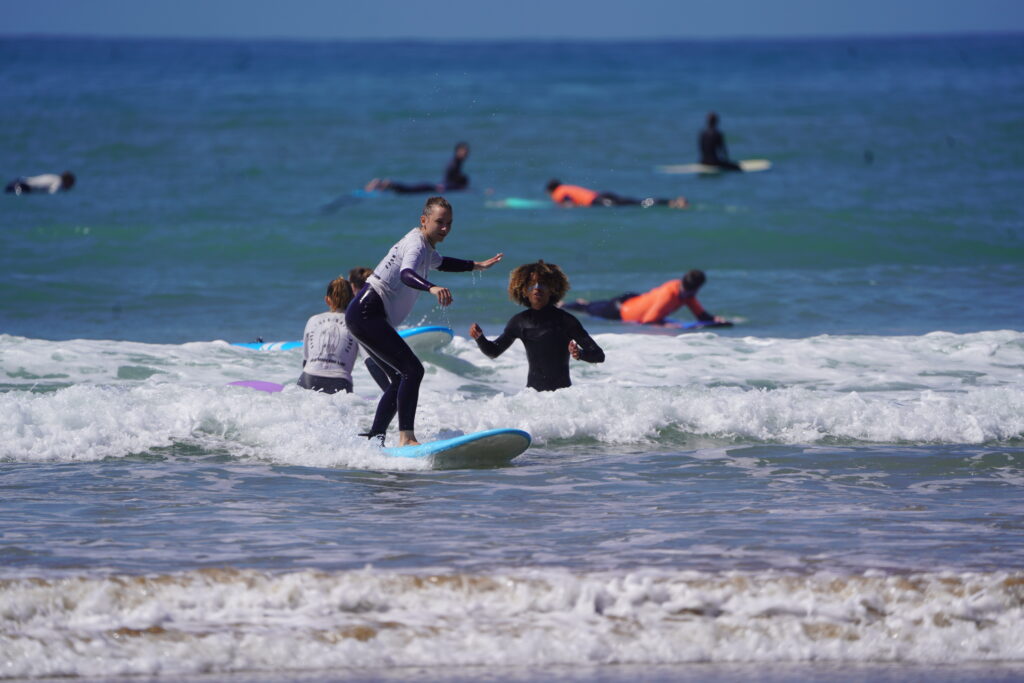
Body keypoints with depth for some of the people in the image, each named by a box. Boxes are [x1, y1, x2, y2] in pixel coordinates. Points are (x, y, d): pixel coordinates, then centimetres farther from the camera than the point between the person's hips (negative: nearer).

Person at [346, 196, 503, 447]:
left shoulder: (425, 247, 17)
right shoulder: (416, 245, -15)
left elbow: (439, 262, 43)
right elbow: (406, 274, -37)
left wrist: (477, 265, 47)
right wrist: (432, 288, -55)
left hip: (364, 317, 11)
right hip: (366, 315, -11)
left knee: (401, 379, 14)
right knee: (413, 370, -19)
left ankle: (373, 438, 17)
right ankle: (406, 438, -26)